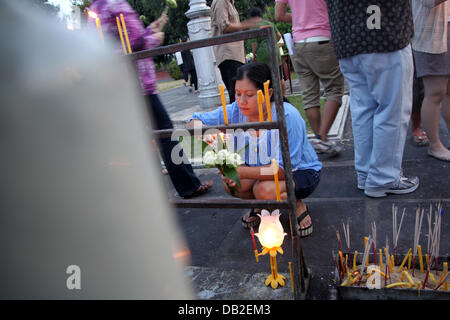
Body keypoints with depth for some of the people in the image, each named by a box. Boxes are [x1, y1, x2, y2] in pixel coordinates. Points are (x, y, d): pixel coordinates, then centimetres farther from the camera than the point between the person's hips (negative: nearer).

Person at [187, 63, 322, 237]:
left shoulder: (288, 116, -30)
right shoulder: (235, 111, -14)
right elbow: (194, 122, -9)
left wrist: (242, 172, -41)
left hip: (300, 171, -5)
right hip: (262, 169, 6)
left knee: (265, 190, -33)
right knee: (230, 184, -17)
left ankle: (298, 206, -2)